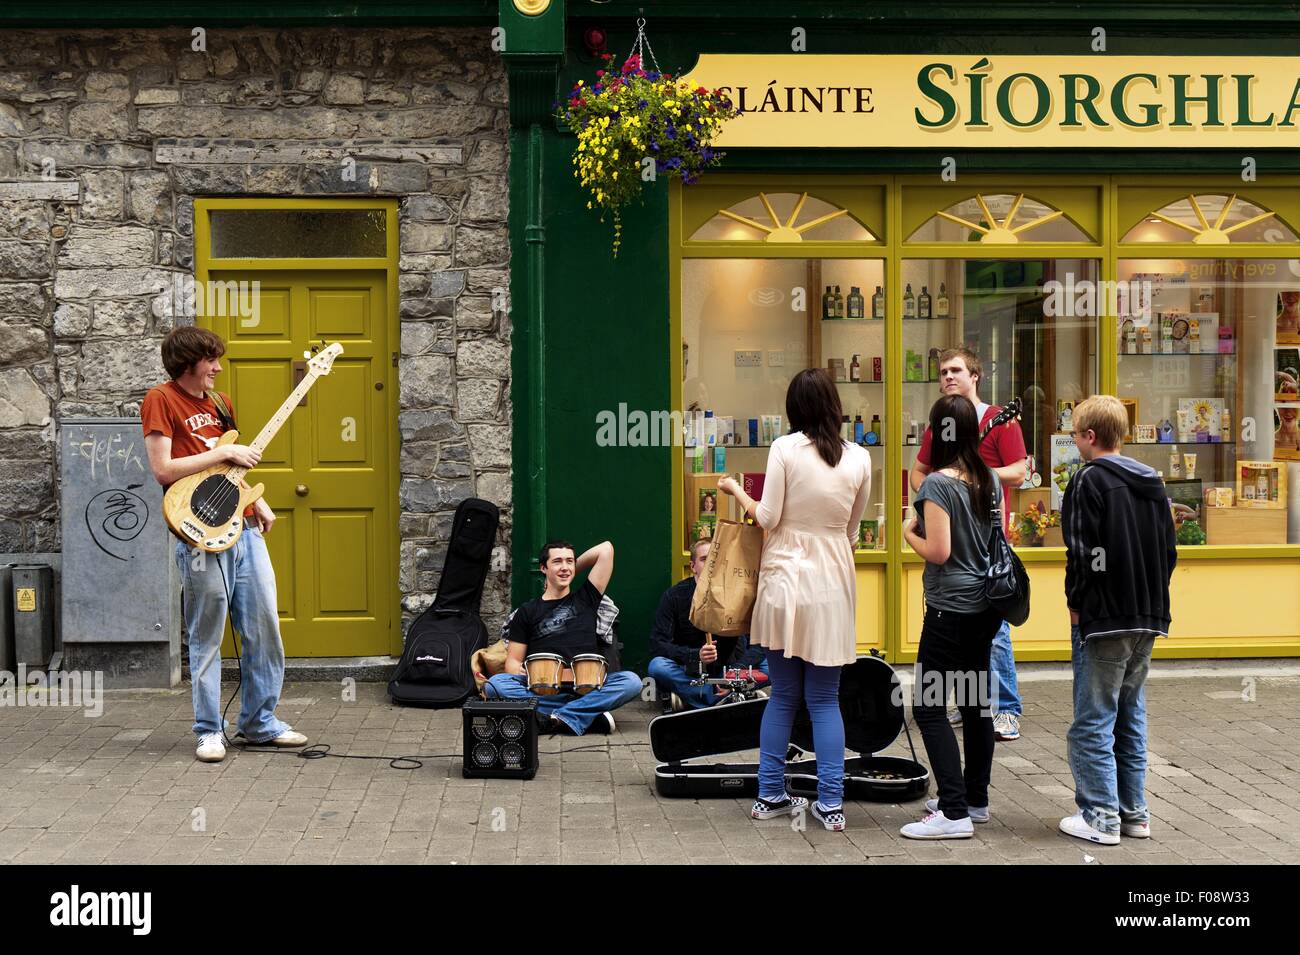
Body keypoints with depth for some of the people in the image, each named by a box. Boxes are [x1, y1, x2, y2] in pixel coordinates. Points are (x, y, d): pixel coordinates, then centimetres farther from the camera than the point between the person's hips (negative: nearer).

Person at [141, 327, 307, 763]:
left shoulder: (220, 402, 18)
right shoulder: (161, 400, -5)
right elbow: (163, 470, -14)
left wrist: (257, 501, 13)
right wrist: (225, 452, -12)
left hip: (244, 527, 7)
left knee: (264, 627, 8)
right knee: (207, 638, 0)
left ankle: (259, 721, 20)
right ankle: (209, 730, 12)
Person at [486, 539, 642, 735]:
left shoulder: (585, 600, 18)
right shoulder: (527, 612, 17)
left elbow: (606, 549, 16)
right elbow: (513, 660, 12)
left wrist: (575, 570, 25)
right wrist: (521, 673, -11)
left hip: (587, 688, 0)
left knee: (631, 681, -27)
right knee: (495, 684, -29)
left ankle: (557, 719, -33)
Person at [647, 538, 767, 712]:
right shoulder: (675, 596, -11)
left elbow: (759, 645, -13)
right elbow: (657, 645, -17)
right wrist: (695, 655, -32)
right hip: (689, 670, -1)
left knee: (769, 666, -23)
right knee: (657, 667, -32)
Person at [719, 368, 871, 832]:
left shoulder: (784, 448, -6)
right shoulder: (859, 459, 2)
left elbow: (767, 518, -5)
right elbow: (852, 529, 10)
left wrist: (736, 491, 12)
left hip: (786, 577, -1)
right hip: (833, 582, 1)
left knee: (783, 694, 10)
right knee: (825, 699, 7)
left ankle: (770, 795, 15)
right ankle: (830, 803, 3)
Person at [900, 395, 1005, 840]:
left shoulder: (937, 484, -16)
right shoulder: (990, 480, 6)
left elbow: (938, 552, -20)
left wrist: (910, 533, -3)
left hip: (951, 608, -8)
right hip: (987, 603, 8)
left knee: (929, 708, -4)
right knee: (975, 701, 16)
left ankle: (954, 812, -7)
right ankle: (975, 799, 27)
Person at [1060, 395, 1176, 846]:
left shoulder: (1088, 480, -12)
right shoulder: (1153, 482, 11)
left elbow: (1082, 552, -17)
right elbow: (1170, 550, 13)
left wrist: (1075, 603, -6)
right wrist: (1151, 598, 15)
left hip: (1103, 621, -8)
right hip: (1148, 619, 8)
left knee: (1093, 722, 0)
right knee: (1131, 717, 15)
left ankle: (1100, 817, 1)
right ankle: (1134, 812, 19)